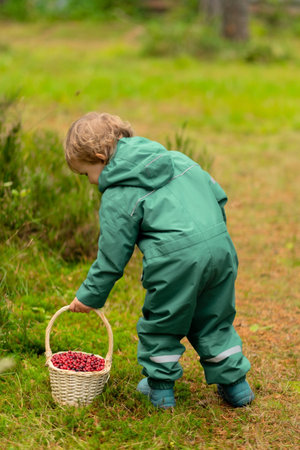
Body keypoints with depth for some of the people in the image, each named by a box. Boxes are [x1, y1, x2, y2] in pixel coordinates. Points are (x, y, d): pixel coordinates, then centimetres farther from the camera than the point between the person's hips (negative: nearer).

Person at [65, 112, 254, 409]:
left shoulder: (117, 197, 0)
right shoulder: (174, 158, 17)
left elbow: (112, 256, 2)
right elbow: (216, 192, 21)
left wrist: (90, 296, 15)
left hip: (176, 261, -7)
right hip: (220, 247, 7)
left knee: (161, 324, 16)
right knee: (213, 321, 22)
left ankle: (160, 387, 28)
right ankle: (235, 384, 28)